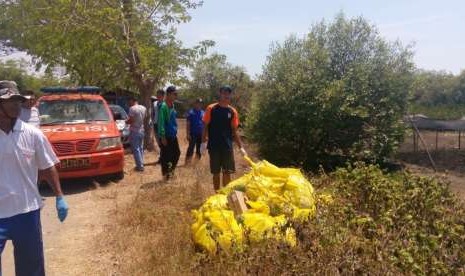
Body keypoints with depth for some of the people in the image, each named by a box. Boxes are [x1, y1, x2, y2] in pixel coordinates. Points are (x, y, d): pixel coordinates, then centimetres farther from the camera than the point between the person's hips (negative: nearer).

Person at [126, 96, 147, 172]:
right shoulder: (143, 108, 6)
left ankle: (140, 166, -1)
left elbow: (130, 120, -19)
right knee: (140, 148, 16)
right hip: (141, 130, 8)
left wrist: (126, 121, 1)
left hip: (134, 131, -7)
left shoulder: (132, 108, -17)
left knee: (136, 149, -1)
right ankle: (141, 164, 20)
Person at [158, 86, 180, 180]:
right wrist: (163, 136, -22)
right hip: (166, 136, -9)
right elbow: (161, 122, -20)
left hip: (173, 135, 9)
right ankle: (165, 174, 14)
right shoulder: (163, 106, -17)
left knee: (177, 153, 16)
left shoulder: (172, 105, 11)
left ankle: (171, 170, 31)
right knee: (165, 156, 1)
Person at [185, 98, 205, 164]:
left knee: (199, 150, 10)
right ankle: (187, 162, -3)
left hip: (201, 134, 5)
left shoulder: (203, 113, 10)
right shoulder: (191, 112, -2)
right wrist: (188, 134, -13)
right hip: (193, 134, -5)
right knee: (190, 149, -7)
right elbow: (188, 124, -6)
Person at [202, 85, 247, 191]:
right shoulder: (211, 108, -3)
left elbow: (234, 131, 7)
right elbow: (205, 126, 0)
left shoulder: (232, 111, 3)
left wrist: (241, 147, 1)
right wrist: (203, 142, -10)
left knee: (227, 173, 5)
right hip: (214, 146, -2)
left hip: (227, 146, 2)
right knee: (216, 173, 7)